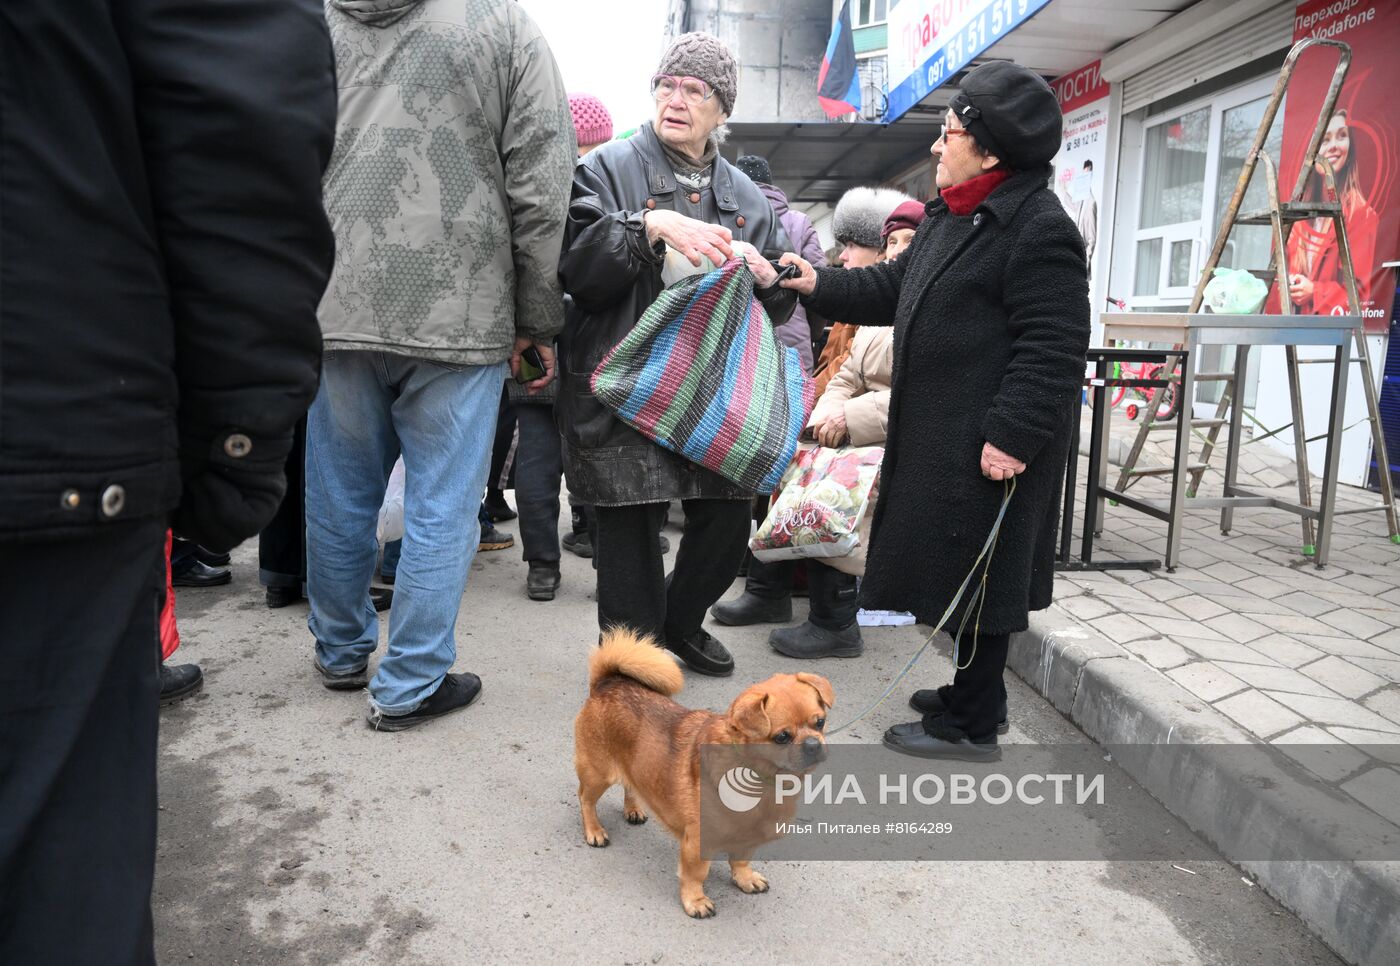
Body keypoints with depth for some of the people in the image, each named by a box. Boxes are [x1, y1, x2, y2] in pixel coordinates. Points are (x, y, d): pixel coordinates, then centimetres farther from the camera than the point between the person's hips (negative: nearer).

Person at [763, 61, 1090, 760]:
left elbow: (1053, 348, -21)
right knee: (951, 566, 18)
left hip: (988, 446, -10)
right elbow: (894, 289, 24)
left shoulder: (1039, 230, -16)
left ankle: (971, 725, 15)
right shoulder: (950, 217, 15)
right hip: (938, 434, 10)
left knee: (973, 573, 0)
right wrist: (818, 285, 15)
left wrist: (1012, 434, -24)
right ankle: (973, 692, 35)